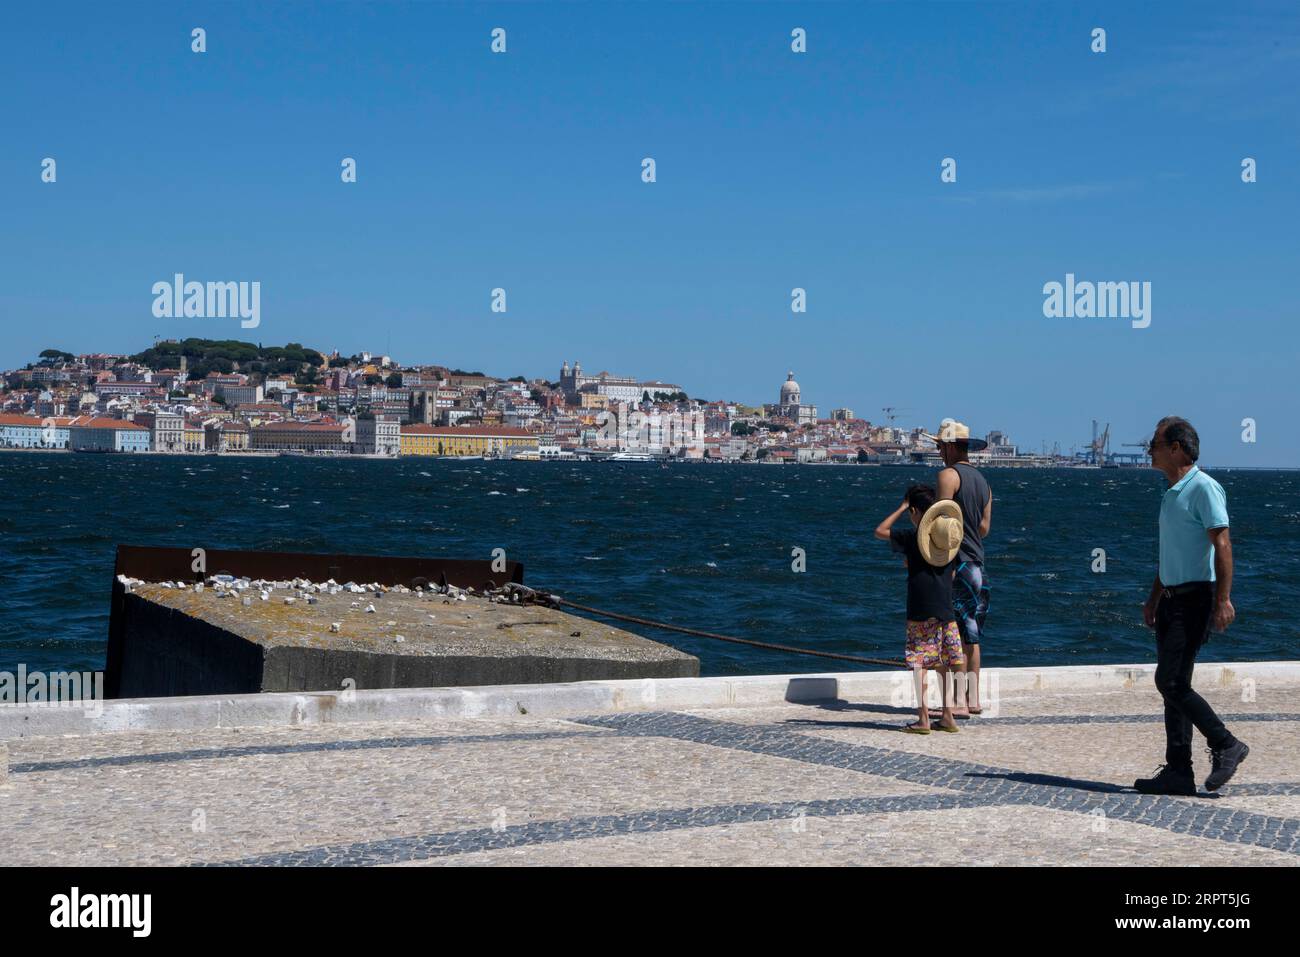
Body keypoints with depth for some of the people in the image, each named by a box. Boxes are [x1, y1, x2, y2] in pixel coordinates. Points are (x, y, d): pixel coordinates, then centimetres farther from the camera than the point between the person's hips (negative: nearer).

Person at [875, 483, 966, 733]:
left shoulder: (911, 537, -7)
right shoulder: (952, 537, 8)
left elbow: (880, 531, 3)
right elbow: (953, 572, 14)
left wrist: (901, 507, 8)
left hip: (920, 612, -5)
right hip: (945, 610, 5)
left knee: (919, 663, -2)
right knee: (944, 664, 12)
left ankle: (923, 719, -5)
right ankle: (948, 716, 13)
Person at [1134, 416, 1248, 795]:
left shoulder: (1203, 488, -12)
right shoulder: (1172, 493, 17)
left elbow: (1222, 544, -18)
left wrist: (1223, 599, -24)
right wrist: (1153, 599, 25)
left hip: (1196, 599, -10)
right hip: (1173, 599, 10)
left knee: (1171, 682, -14)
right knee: (1172, 685, 7)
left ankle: (1226, 746, -2)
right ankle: (1178, 771, 8)